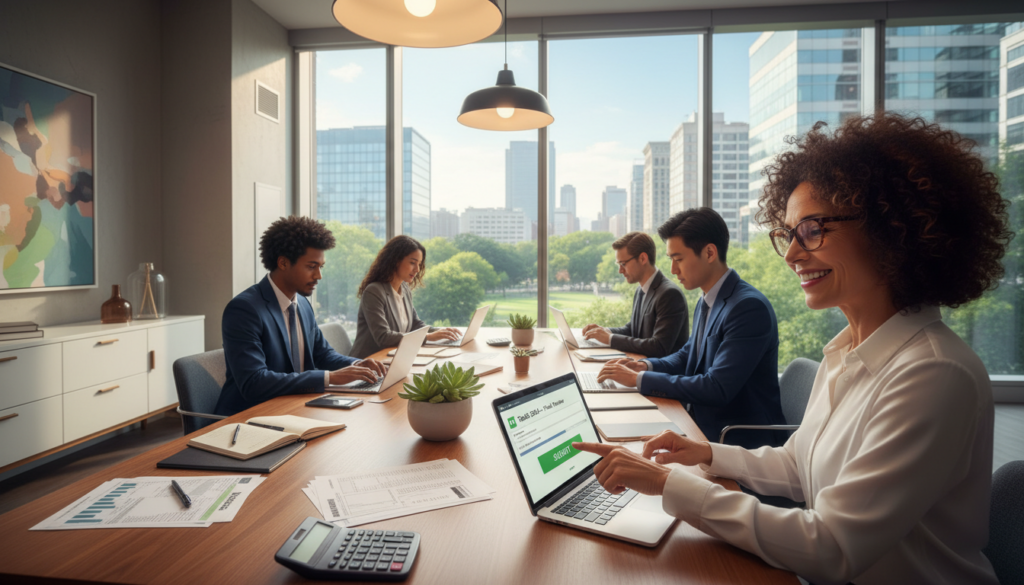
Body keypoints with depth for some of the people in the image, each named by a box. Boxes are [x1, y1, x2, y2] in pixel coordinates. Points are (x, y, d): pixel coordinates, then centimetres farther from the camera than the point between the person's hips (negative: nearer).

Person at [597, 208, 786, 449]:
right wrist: (646, 365, -1)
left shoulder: (749, 307, -21)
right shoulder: (705, 303, 8)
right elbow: (686, 357, 20)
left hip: (742, 443, -7)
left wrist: (638, 379, -21)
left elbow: (717, 389, -26)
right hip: (704, 425, 8)